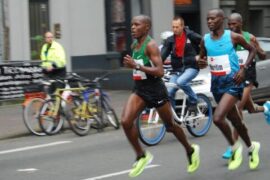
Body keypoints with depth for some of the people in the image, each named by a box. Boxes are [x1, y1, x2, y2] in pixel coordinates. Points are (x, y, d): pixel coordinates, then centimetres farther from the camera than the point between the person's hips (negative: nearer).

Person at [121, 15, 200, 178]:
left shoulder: (151, 45, -18)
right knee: (126, 121, -12)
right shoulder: (134, 45, 6)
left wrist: (137, 66, -31)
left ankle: (191, 150, 35)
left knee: (170, 125, 10)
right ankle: (141, 156, 4)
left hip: (155, 90, -7)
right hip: (139, 89, 7)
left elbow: (160, 71, -27)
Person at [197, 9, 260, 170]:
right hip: (216, 83, 5)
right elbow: (202, 59, 15)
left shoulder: (233, 37, -10)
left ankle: (235, 147, 1)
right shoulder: (205, 40, 1)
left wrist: (244, 68, -10)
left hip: (232, 82, -5)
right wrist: (201, 63, -9)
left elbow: (252, 50, 2)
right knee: (236, 121, 17)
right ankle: (252, 147, 39)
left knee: (218, 118, -22)